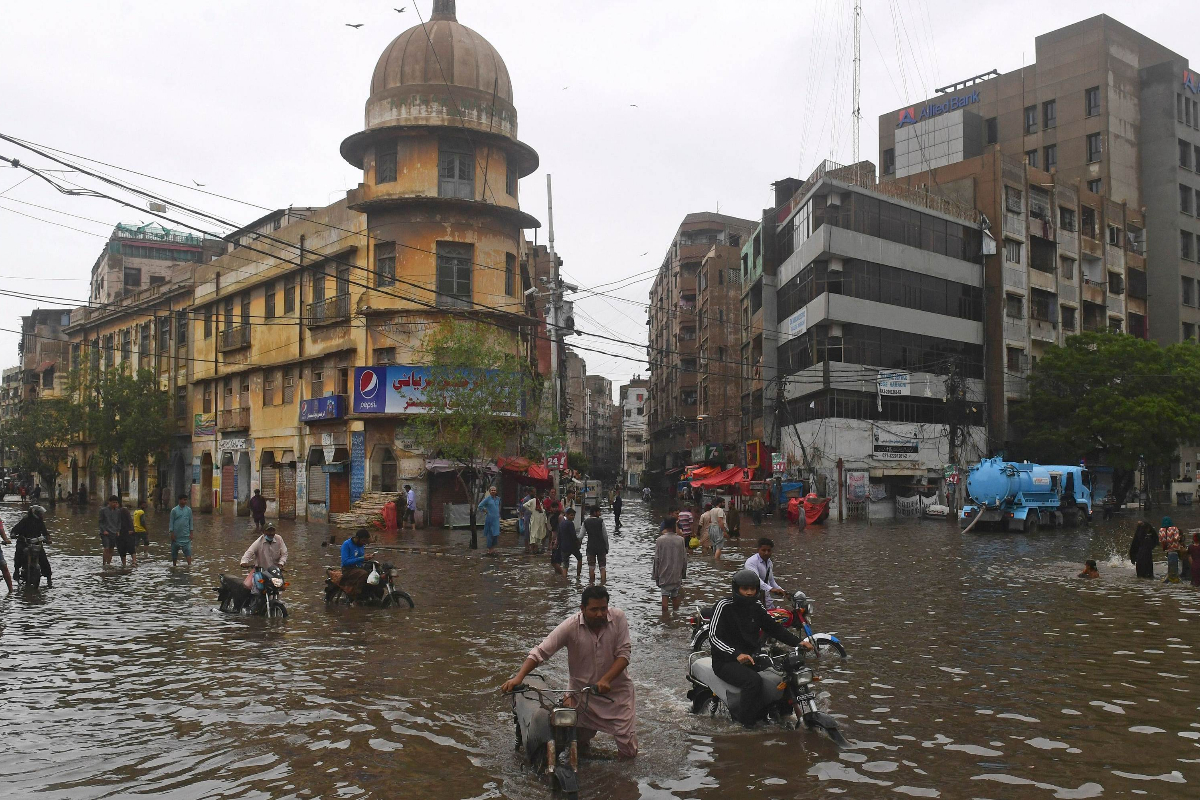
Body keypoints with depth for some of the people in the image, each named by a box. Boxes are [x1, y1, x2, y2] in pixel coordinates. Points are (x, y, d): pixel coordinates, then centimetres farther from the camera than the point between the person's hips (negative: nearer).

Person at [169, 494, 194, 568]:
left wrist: (191, 533, 2)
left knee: (188, 550, -11)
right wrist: (172, 534, -5)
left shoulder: (188, 510, 3)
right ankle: (174, 565, 22)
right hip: (176, 536, 0)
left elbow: (190, 522, 7)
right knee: (174, 551, 8)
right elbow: (171, 522, 0)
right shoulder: (174, 510, -1)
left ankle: (189, 564, -16)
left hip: (186, 535, 0)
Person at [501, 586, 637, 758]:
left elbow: (624, 653, -15)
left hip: (617, 690, 0)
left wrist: (606, 680, -30)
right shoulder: (571, 626, -19)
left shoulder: (618, 618, -15)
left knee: (628, 752, 0)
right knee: (577, 745, 10)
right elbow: (540, 652, -20)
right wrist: (518, 677, -33)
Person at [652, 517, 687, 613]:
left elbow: (657, 559, -8)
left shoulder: (660, 540, -12)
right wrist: (683, 573, 14)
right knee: (675, 596, 14)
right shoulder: (681, 540, -5)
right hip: (677, 575, 2)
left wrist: (655, 576, 1)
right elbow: (684, 558, 1)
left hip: (664, 575, -2)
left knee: (665, 596, 3)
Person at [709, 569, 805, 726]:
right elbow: (714, 637, -20)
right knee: (754, 681, -33)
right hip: (726, 661, -7)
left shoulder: (757, 607, 9)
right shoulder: (724, 606, -12)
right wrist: (737, 654, -34)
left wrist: (798, 643, -4)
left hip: (751, 658, 7)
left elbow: (774, 628, 12)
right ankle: (744, 720, -16)